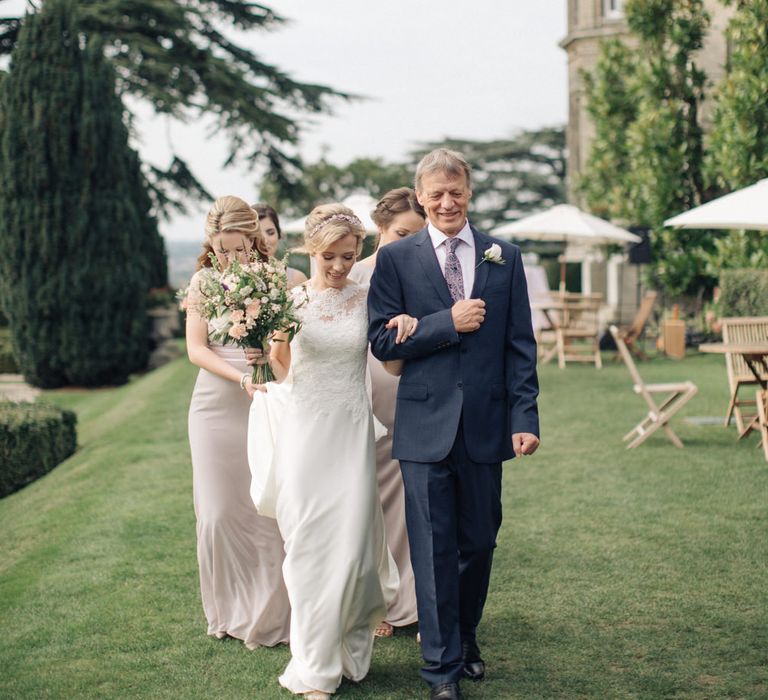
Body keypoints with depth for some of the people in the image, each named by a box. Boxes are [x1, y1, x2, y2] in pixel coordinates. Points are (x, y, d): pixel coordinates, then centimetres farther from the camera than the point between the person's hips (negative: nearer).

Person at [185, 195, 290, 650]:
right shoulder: (203, 282, 4)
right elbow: (196, 349, -1)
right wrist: (241, 377, -16)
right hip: (217, 407, 2)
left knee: (270, 512, -3)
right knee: (220, 515, 5)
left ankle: (272, 614, 13)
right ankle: (232, 612, 23)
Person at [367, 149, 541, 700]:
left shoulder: (504, 258, 7)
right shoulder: (396, 259, 2)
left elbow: (520, 345, 4)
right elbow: (383, 341, -3)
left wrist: (525, 417, -4)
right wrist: (448, 323, -13)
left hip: (486, 426, 2)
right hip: (426, 425, -2)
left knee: (479, 542, 12)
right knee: (434, 548, 2)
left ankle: (466, 638, 35)